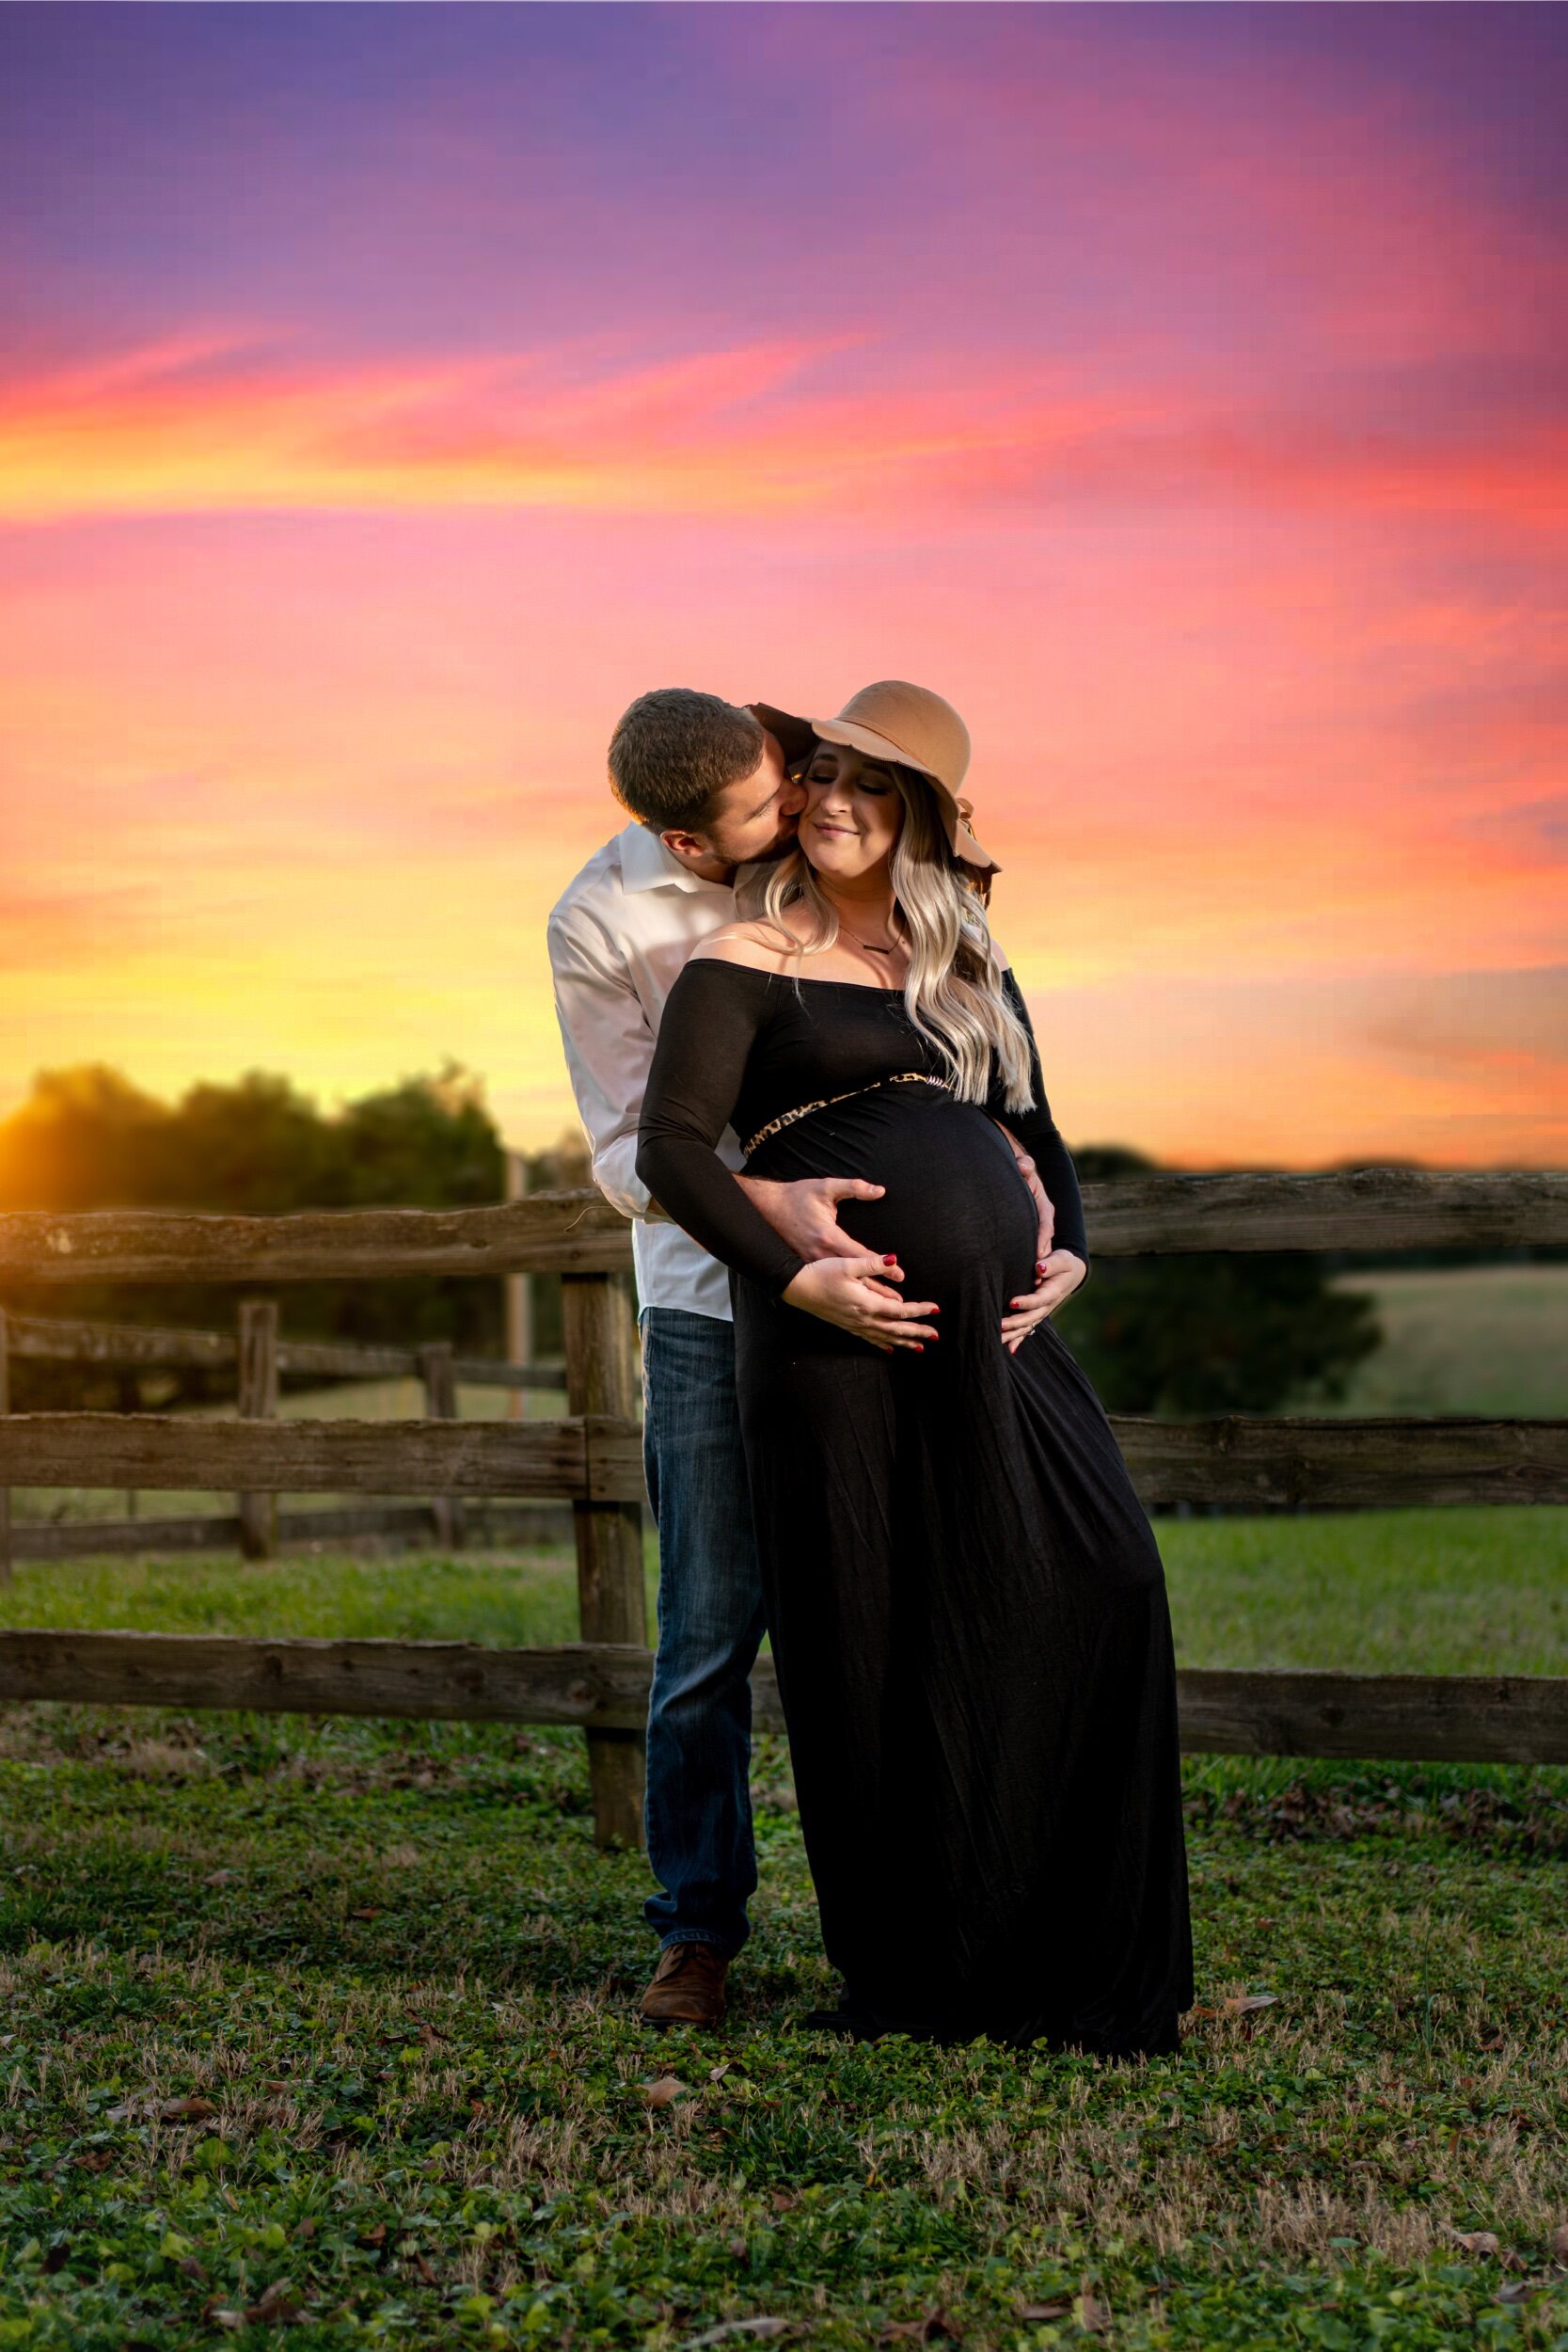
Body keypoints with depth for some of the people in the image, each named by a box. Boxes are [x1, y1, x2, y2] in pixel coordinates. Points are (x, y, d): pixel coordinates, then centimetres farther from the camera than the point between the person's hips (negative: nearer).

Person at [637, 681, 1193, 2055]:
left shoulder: (971, 970, 21)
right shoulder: (749, 962, 5)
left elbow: (1038, 1135, 27)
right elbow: (673, 1150, -5)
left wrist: (1070, 1250, 7)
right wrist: (797, 1279, -16)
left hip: (994, 1328, 5)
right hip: (843, 1334, -5)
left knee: (1102, 1582, -6)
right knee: (880, 1644, -2)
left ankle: (1078, 1966, 5)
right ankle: (902, 1980, 12)